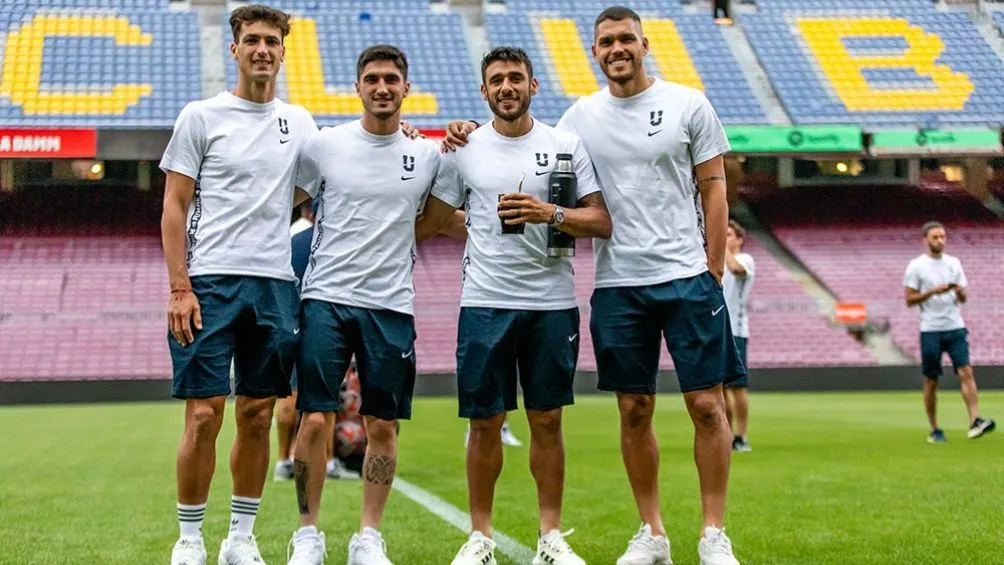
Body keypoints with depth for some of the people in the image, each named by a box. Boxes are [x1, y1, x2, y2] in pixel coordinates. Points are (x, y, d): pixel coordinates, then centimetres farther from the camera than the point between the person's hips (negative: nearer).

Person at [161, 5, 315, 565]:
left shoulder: (300, 122, 13)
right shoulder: (202, 116, 1)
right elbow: (174, 209, 0)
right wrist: (179, 288, -10)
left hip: (276, 283, 4)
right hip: (211, 281, -4)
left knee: (258, 415, 7)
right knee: (204, 415, -5)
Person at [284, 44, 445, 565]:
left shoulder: (427, 155, 5)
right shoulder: (323, 145, 1)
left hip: (391, 306, 2)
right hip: (326, 300, -1)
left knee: (383, 426, 4)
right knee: (315, 421, -5)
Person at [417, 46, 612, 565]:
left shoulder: (565, 145, 4)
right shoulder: (464, 150, 6)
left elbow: (602, 221, -1)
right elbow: (429, 223, 13)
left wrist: (550, 214, -15)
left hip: (552, 303, 0)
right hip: (485, 303, 0)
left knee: (547, 420, 6)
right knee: (485, 422, 3)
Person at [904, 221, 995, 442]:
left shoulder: (954, 263, 11)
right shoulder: (916, 266, 0)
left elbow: (964, 298, 12)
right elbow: (909, 300, -4)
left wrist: (959, 291, -10)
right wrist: (932, 291, -17)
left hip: (955, 327, 3)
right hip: (930, 330, -3)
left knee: (966, 372, -13)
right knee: (931, 381, 3)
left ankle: (975, 421, -20)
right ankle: (934, 430, 12)